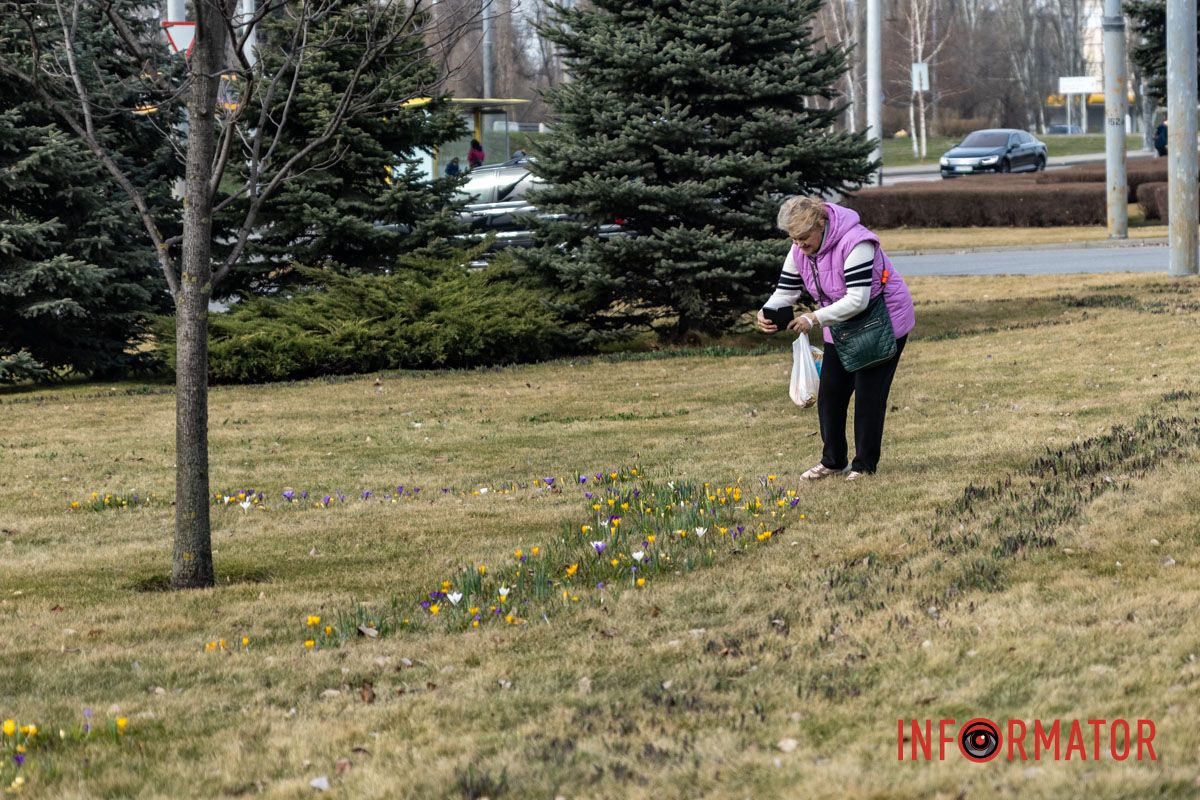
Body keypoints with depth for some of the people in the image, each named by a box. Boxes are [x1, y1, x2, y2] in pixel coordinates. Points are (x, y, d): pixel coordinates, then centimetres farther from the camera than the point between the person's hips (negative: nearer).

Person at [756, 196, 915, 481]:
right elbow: (785, 292, -5)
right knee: (830, 395, 6)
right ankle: (833, 461, 19)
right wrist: (767, 313, -28)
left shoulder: (855, 243, -31)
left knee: (868, 396, -5)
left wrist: (815, 318, -41)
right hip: (840, 327, 8)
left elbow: (857, 300, -36)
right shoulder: (800, 251, -7)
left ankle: (865, 465, 5)